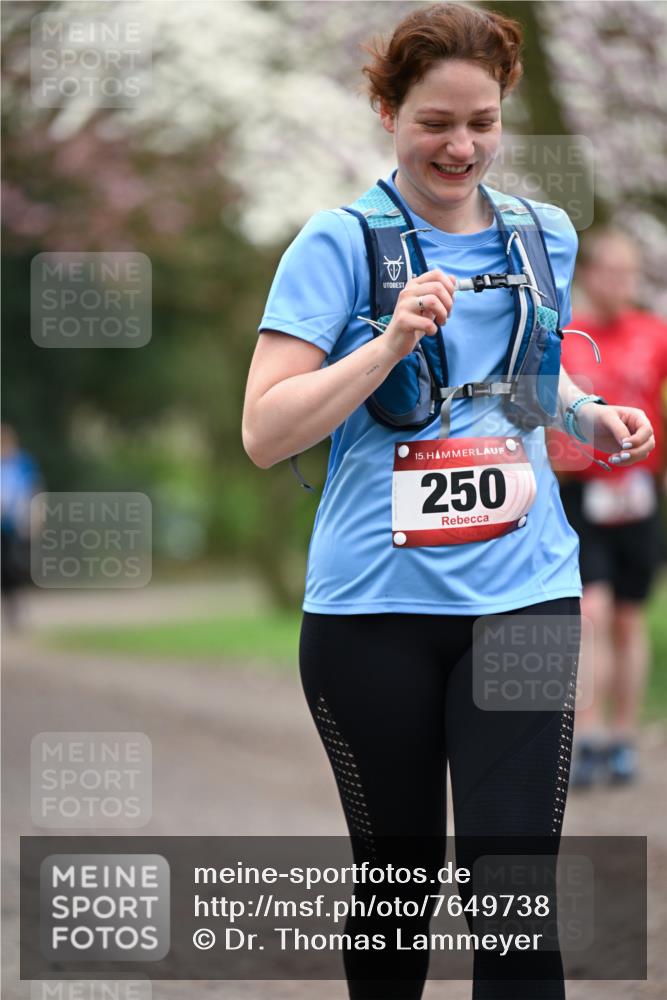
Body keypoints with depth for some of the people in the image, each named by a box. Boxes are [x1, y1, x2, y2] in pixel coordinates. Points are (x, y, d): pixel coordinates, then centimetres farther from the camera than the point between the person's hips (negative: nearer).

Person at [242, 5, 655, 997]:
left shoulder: (547, 236, 8)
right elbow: (265, 433, -11)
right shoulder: (339, 245, -5)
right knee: (398, 872, 9)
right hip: (375, 608, -2)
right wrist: (392, 341, -21)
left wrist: (589, 413, 6)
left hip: (521, 593, 2)